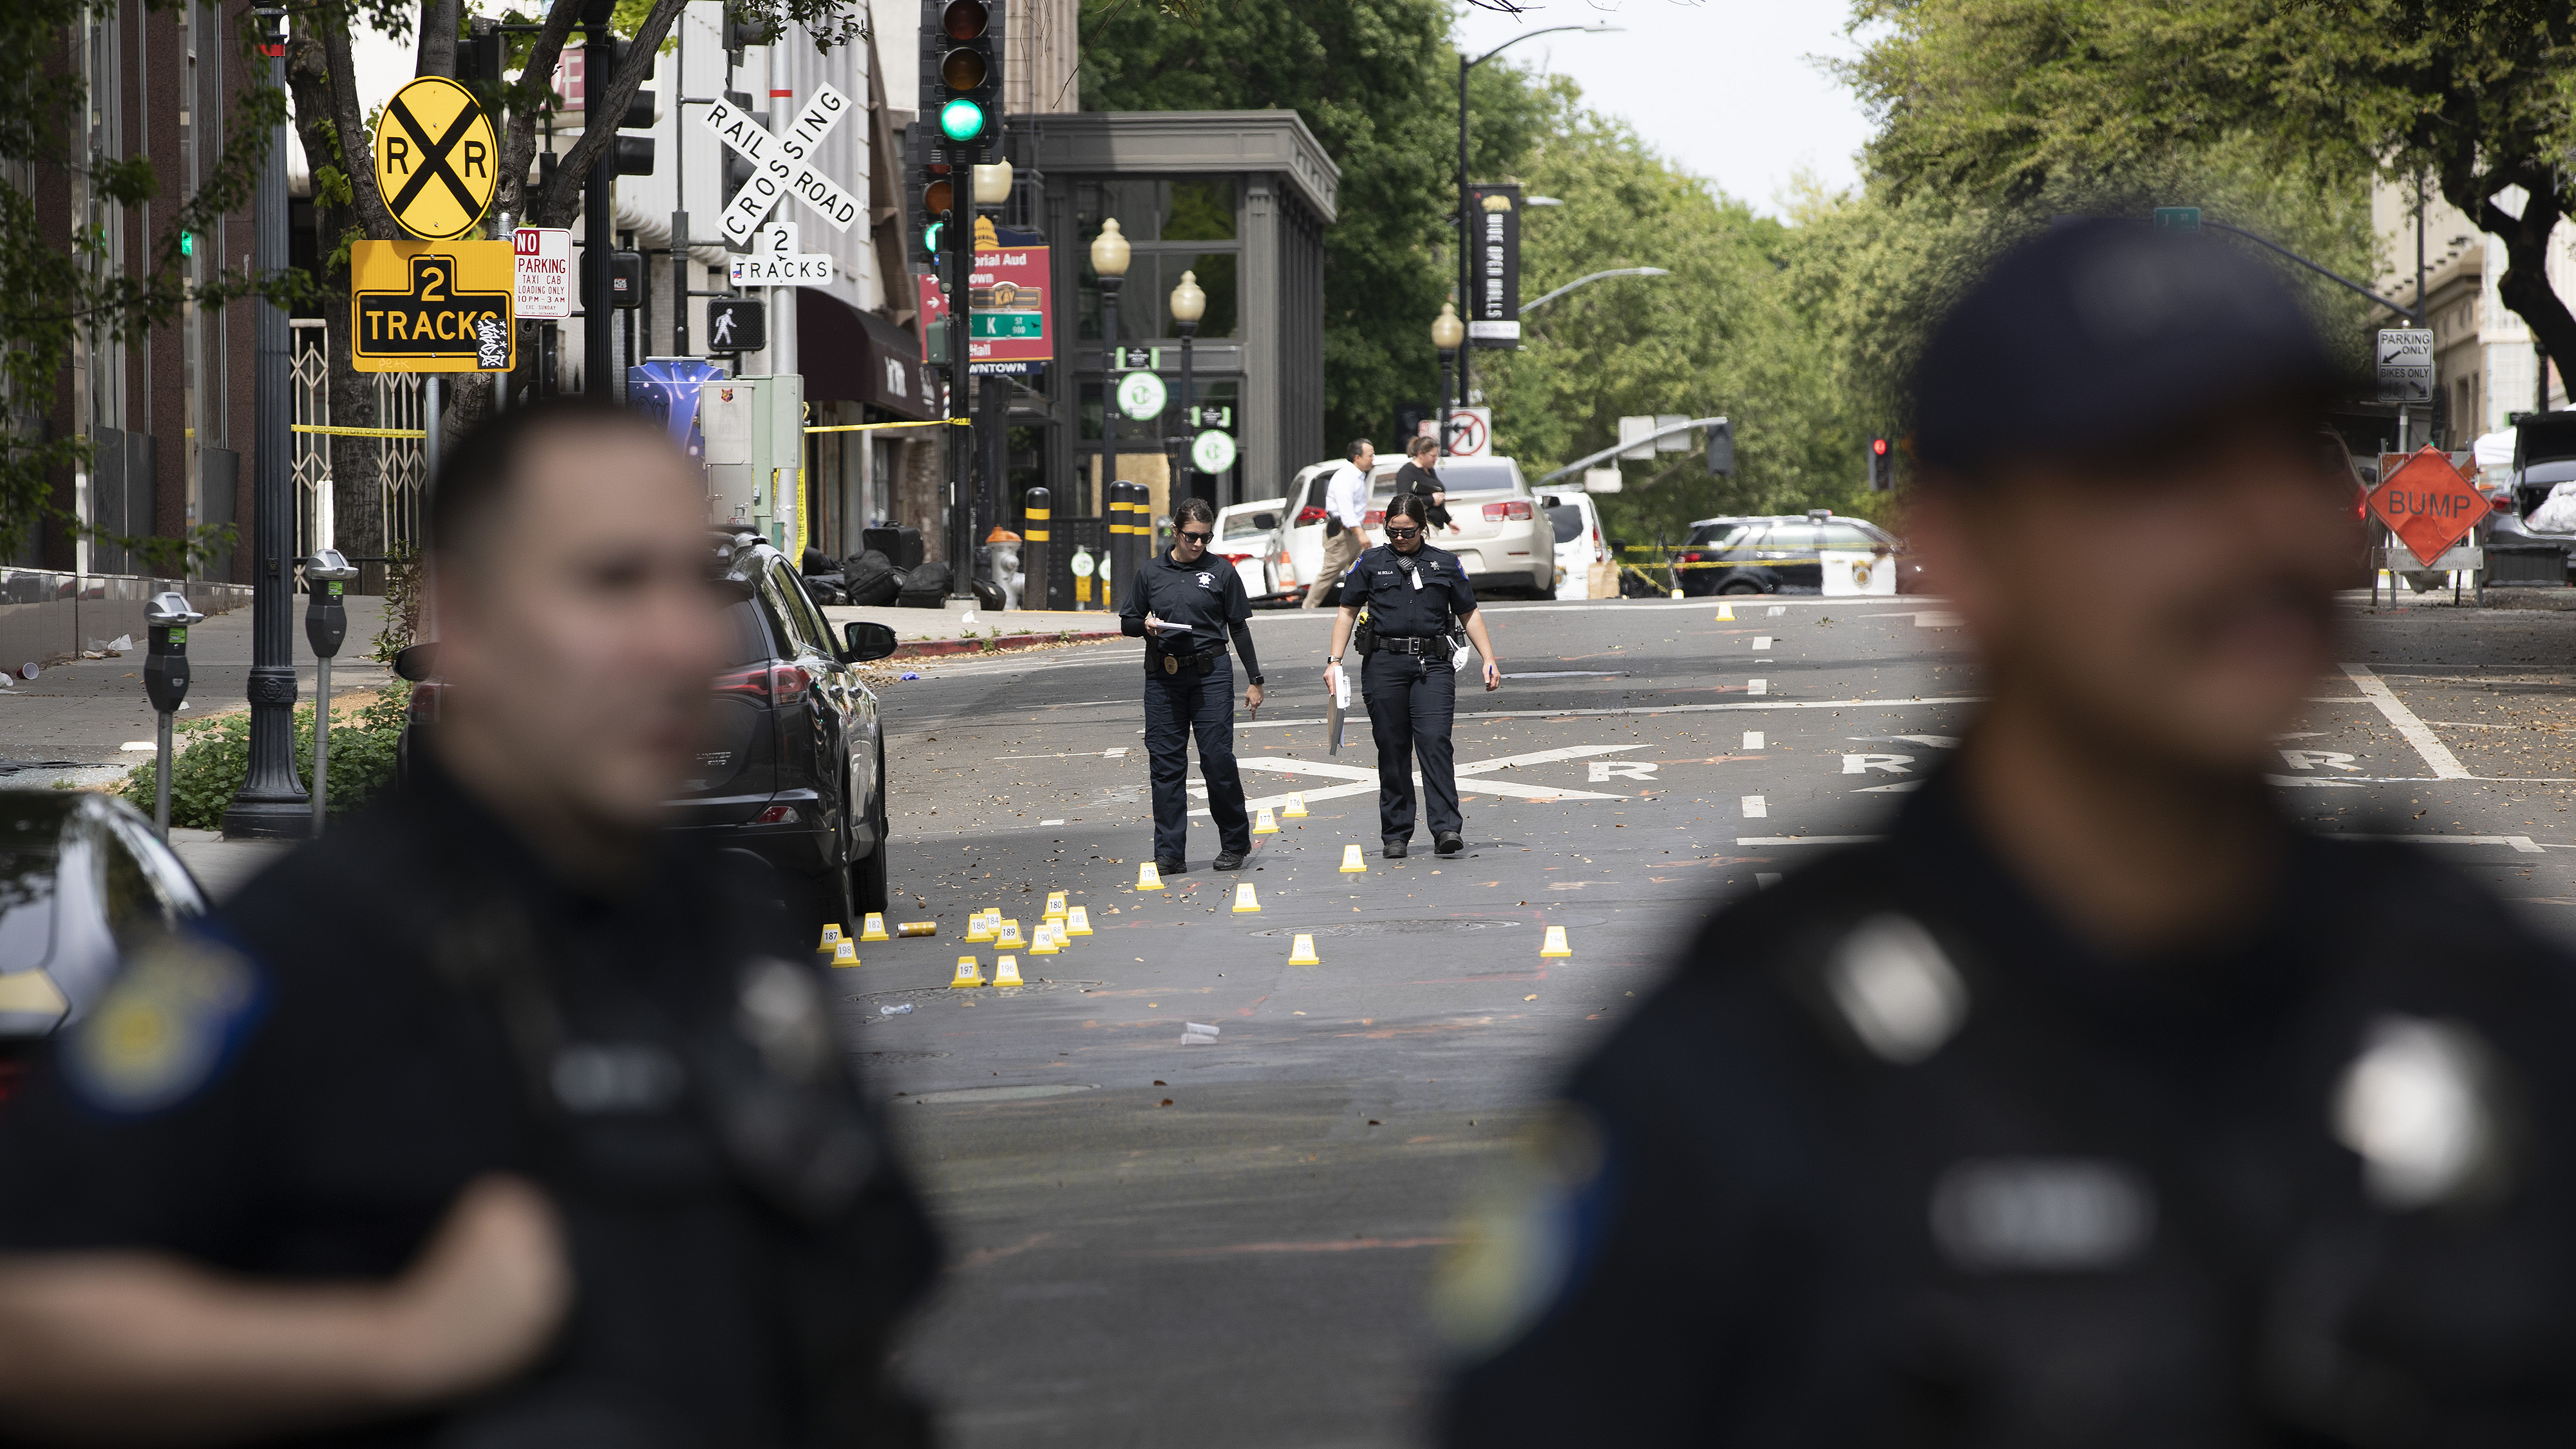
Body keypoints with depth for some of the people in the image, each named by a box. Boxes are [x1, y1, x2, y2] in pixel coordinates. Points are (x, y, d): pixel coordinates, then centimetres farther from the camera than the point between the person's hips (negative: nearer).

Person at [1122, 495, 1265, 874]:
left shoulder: (1222, 572, 5)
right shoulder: (1151, 572, 9)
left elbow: (1240, 629, 8)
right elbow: (1127, 622, 16)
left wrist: (1254, 680, 6)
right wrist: (1146, 625, -8)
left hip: (1210, 675, -2)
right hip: (1163, 677, 2)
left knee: (1218, 759, -5)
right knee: (1167, 764, 1)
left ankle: (1235, 844, 11)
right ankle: (1170, 854, 5)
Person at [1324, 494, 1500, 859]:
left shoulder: (1446, 564, 10)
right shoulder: (1370, 563, 10)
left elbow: (1469, 614, 15)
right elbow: (1348, 612, 12)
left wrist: (1489, 659, 7)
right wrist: (1335, 660, 3)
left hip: (1432, 664, -1)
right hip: (1384, 664, 1)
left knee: (1434, 742, -14)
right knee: (1392, 749, 2)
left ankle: (1447, 829, -17)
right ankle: (1396, 835, 9)